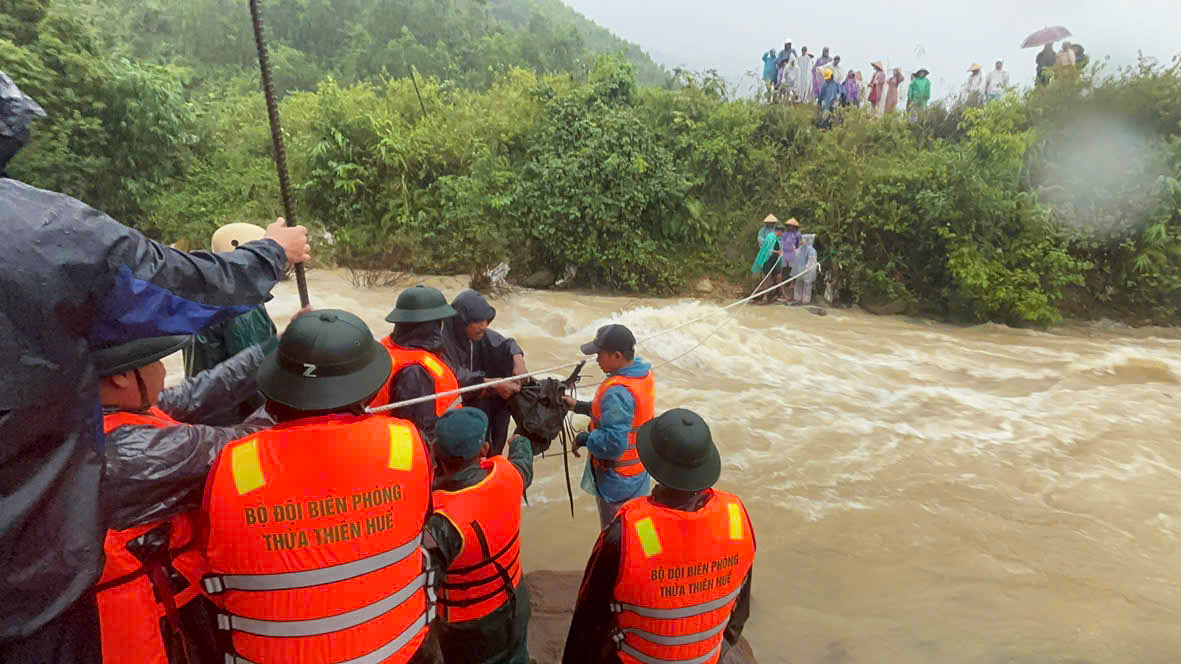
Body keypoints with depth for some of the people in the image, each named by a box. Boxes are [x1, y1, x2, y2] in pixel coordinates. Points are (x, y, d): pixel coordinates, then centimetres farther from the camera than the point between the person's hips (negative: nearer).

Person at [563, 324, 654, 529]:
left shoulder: (618, 392, -32)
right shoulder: (643, 372, -3)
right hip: (638, 470, 9)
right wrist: (579, 406, 7)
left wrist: (584, 439, -18)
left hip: (618, 479, -9)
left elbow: (613, 444, -34)